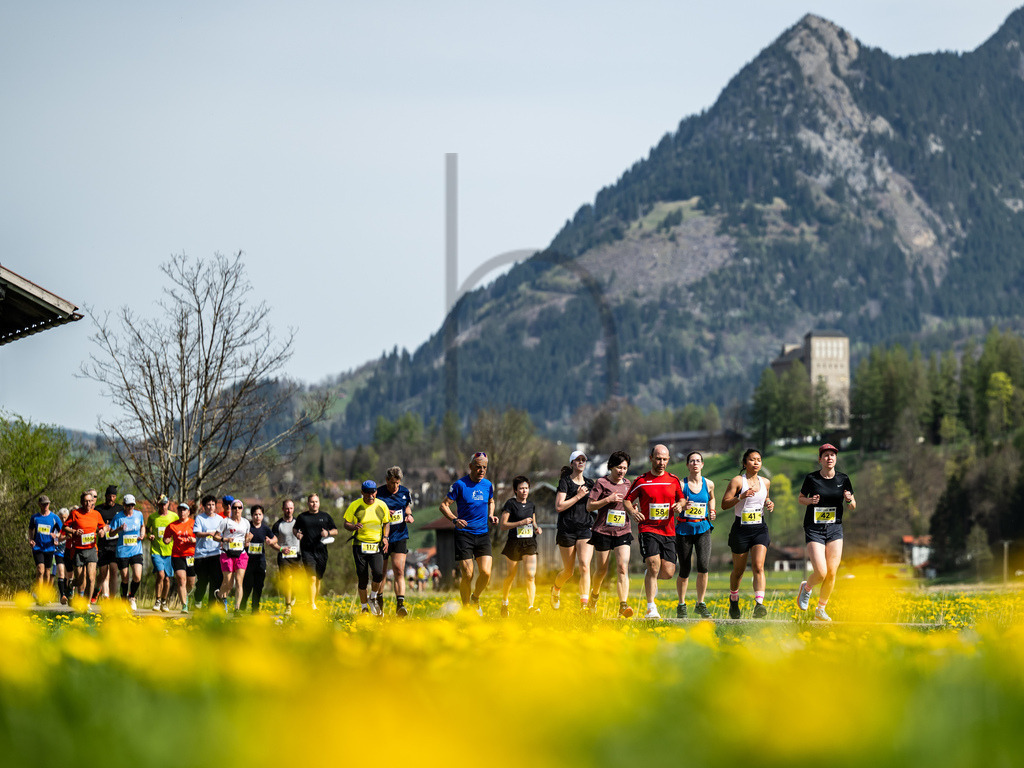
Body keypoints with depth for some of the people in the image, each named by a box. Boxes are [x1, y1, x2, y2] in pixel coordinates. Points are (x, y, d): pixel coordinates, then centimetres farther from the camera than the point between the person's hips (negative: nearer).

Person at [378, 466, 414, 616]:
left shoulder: (405, 492, 3)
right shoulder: (378, 494, -8)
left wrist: (409, 516, 3)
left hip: (400, 537, 1)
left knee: (399, 571, -12)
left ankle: (400, 604, -16)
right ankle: (379, 605, 27)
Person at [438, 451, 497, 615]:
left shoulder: (488, 485, 8)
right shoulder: (460, 485, -6)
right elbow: (443, 505, -3)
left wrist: (490, 516, 7)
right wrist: (455, 519, -19)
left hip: (483, 534, 4)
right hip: (464, 534, -4)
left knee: (486, 572, -10)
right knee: (467, 574, -9)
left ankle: (475, 598, 18)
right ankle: (466, 607, 10)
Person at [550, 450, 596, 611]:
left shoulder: (589, 483, 12)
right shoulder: (565, 482, -2)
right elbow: (559, 506, -12)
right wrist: (578, 496, -13)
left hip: (585, 530, 3)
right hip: (567, 530, -3)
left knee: (585, 566, -16)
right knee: (569, 571, 7)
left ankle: (584, 605, -19)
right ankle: (556, 588, 40)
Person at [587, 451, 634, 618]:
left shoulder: (627, 484, 11)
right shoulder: (602, 483, -3)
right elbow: (589, 505, -5)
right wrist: (608, 499, -17)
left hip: (622, 533, 3)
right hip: (603, 532, -3)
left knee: (623, 568, -14)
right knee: (602, 570, 6)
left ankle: (623, 606, -21)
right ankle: (595, 593, 38)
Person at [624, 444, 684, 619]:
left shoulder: (673, 480, 8)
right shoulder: (641, 481, 1)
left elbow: (681, 498, 21)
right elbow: (627, 500, 7)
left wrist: (679, 505, -3)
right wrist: (633, 512, -14)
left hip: (668, 531, 3)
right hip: (648, 529, -3)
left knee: (668, 572, -3)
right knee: (654, 564, -20)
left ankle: (650, 577, 35)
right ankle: (651, 608, -11)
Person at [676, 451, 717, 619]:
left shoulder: (708, 484, 5)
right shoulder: (681, 484, -4)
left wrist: (712, 512, 9)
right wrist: (682, 506, -21)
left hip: (703, 529, 2)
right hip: (684, 530, -1)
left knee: (704, 566, -15)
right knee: (684, 570, 1)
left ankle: (700, 604, -1)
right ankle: (681, 605, 21)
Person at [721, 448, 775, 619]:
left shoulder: (765, 482, 9)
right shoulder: (737, 481, -5)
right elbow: (724, 504, -9)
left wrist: (769, 504, 4)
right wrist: (741, 496, -23)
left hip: (760, 529, 2)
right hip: (741, 528, -2)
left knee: (758, 566, -17)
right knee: (738, 570, 9)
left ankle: (759, 605, -27)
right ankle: (733, 601, 35)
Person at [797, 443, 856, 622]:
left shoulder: (843, 479, 2)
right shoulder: (811, 478, -4)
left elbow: (853, 506, 10)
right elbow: (800, 498, 12)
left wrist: (849, 500, -13)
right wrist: (810, 500, -10)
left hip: (835, 529, 3)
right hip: (814, 530, -3)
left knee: (832, 573, -1)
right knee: (821, 573, -14)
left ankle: (821, 610, 16)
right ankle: (806, 588, 21)